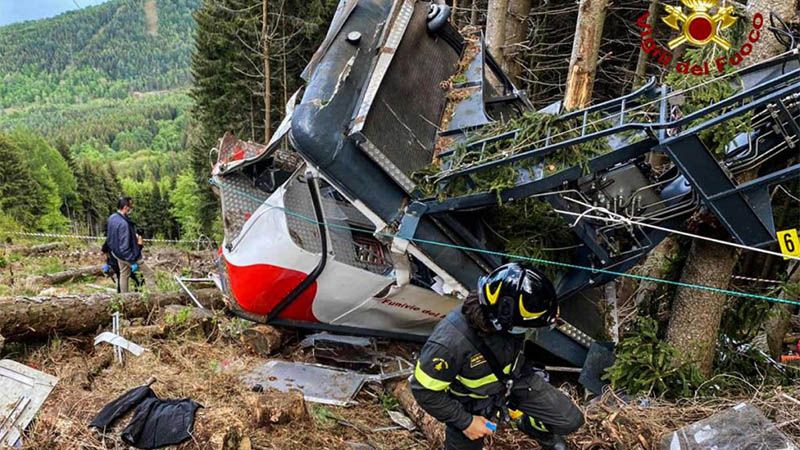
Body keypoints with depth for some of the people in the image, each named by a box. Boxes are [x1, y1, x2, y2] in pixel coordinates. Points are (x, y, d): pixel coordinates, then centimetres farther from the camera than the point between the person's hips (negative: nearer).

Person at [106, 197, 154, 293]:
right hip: (127, 255, -9)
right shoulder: (123, 223, -33)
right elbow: (124, 247, -30)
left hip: (116, 252, 9)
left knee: (124, 275, 22)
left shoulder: (112, 217, -4)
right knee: (148, 273, 2)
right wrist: (133, 261, -23)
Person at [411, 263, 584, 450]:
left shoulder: (504, 320, -26)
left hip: (513, 380, 4)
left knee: (570, 421, 2)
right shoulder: (450, 342, -40)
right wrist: (465, 422, -19)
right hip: (472, 402, -3)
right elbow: (425, 390, -25)